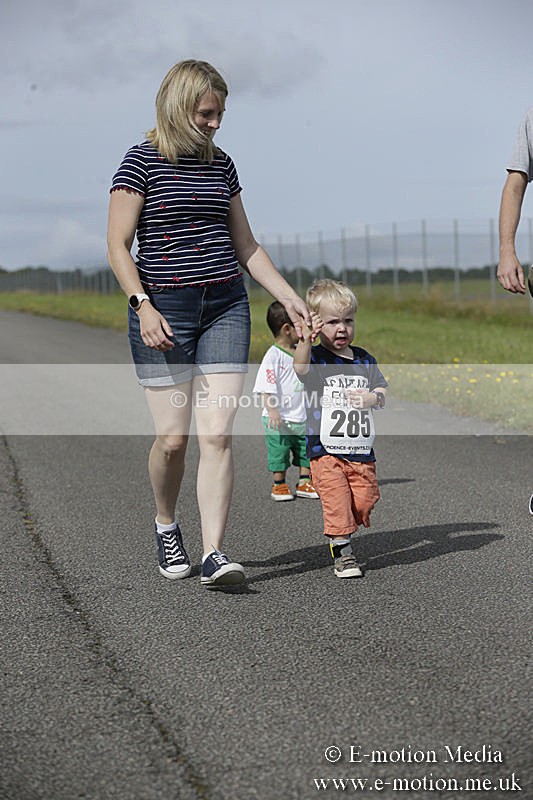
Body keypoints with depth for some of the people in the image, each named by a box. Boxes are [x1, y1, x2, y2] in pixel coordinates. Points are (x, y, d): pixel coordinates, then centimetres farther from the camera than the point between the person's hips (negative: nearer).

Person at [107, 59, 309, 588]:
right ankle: (165, 526, 26)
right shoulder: (142, 162, -2)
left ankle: (213, 554, -8)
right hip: (163, 309, -4)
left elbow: (245, 246, 19)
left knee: (217, 434, -7)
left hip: (225, 307, 4)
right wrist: (143, 306, -17)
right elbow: (118, 248, -5)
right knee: (172, 435, -3)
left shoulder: (220, 164, 13)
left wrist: (290, 299, 12)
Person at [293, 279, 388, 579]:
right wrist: (306, 341, -45)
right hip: (326, 451, -4)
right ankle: (342, 553, 0)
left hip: (362, 452, 4)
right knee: (336, 501, -10)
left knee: (364, 504, 3)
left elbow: (381, 394, 14)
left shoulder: (364, 360, 11)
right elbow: (301, 368, -27)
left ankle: (342, 534, 26)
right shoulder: (316, 357, -4)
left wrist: (372, 398, -9)